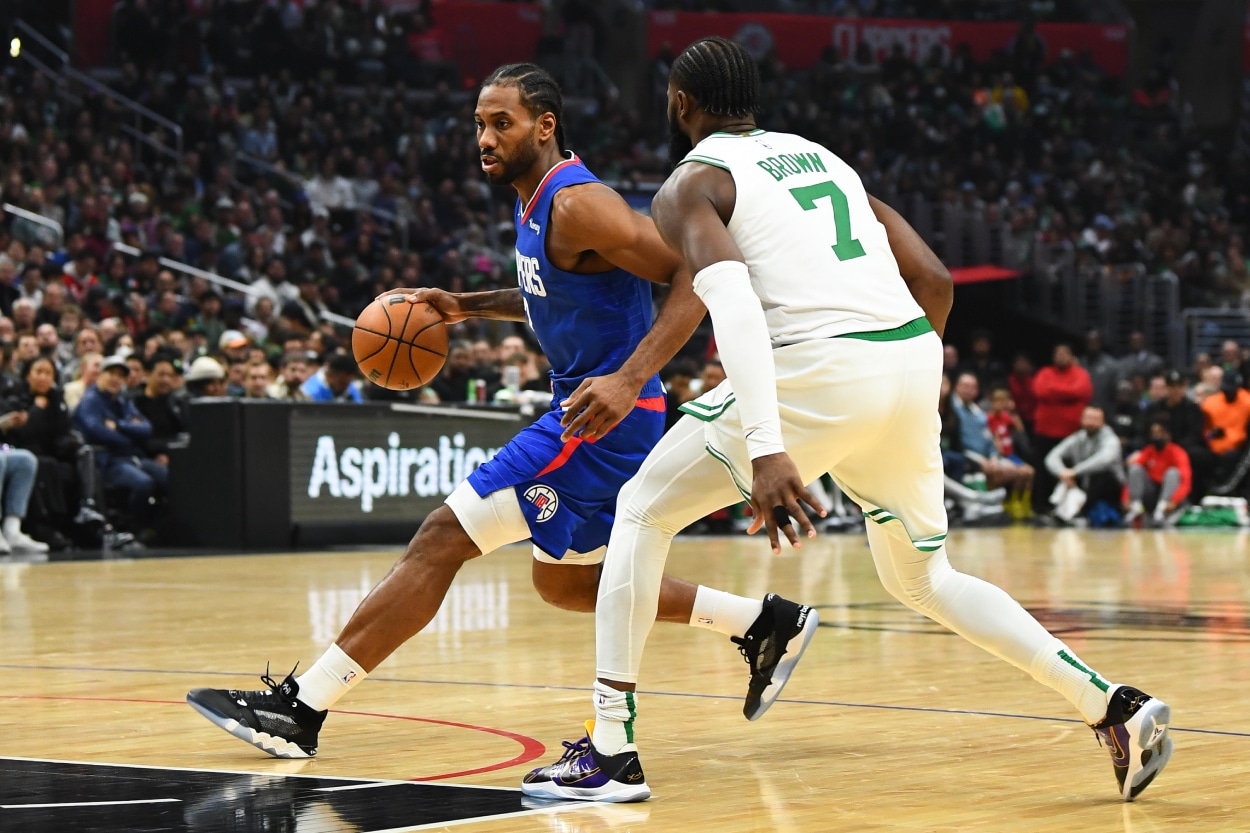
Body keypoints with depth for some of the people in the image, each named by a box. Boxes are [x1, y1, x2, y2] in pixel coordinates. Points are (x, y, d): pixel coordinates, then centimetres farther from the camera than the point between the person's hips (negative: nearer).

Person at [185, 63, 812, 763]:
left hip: (603, 418, -11)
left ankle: (299, 710, -9)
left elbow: (698, 273, -26)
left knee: (443, 539, -12)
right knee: (563, 581, 25)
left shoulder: (578, 204, -19)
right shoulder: (536, 205, 10)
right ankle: (766, 623, 30)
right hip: (587, 412, 11)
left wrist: (630, 378, -36)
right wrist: (469, 307, 15)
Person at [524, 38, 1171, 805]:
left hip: (822, 369, -6)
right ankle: (1119, 711, 15)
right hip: (914, 362, 6)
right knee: (923, 577, 25)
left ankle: (611, 753, 6)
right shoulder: (822, 158, 27)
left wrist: (766, 449, -24)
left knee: (642, 512, 11)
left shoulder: (691, 184, 6)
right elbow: (935, 279, 21)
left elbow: (732, 301, -14)